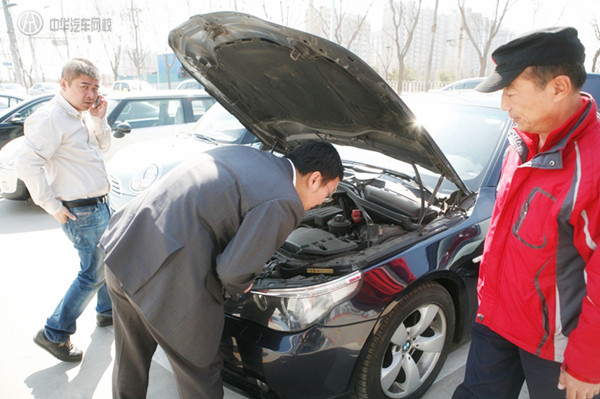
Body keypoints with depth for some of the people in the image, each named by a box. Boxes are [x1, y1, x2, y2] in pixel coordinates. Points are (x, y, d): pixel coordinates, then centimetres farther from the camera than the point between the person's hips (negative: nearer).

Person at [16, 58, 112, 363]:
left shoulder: (81, 115, 10)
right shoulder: (51, 118, -20)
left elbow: (103, 146, 17)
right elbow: (27, 165, -26)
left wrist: (99, 119, -1)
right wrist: (53, 206, -20)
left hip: (99, 204, 10)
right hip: (82, 212, -9)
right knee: (93, 274, -2)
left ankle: (108, 310, 41)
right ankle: (54, 334, 13)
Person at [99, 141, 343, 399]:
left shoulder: (244, 154, 12)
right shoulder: (284, 203, -14)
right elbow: (233, 270, -18)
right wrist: (240, 286, 6)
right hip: (167, 278, -9)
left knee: (130, 361, 31)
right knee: (199, 375, 17)